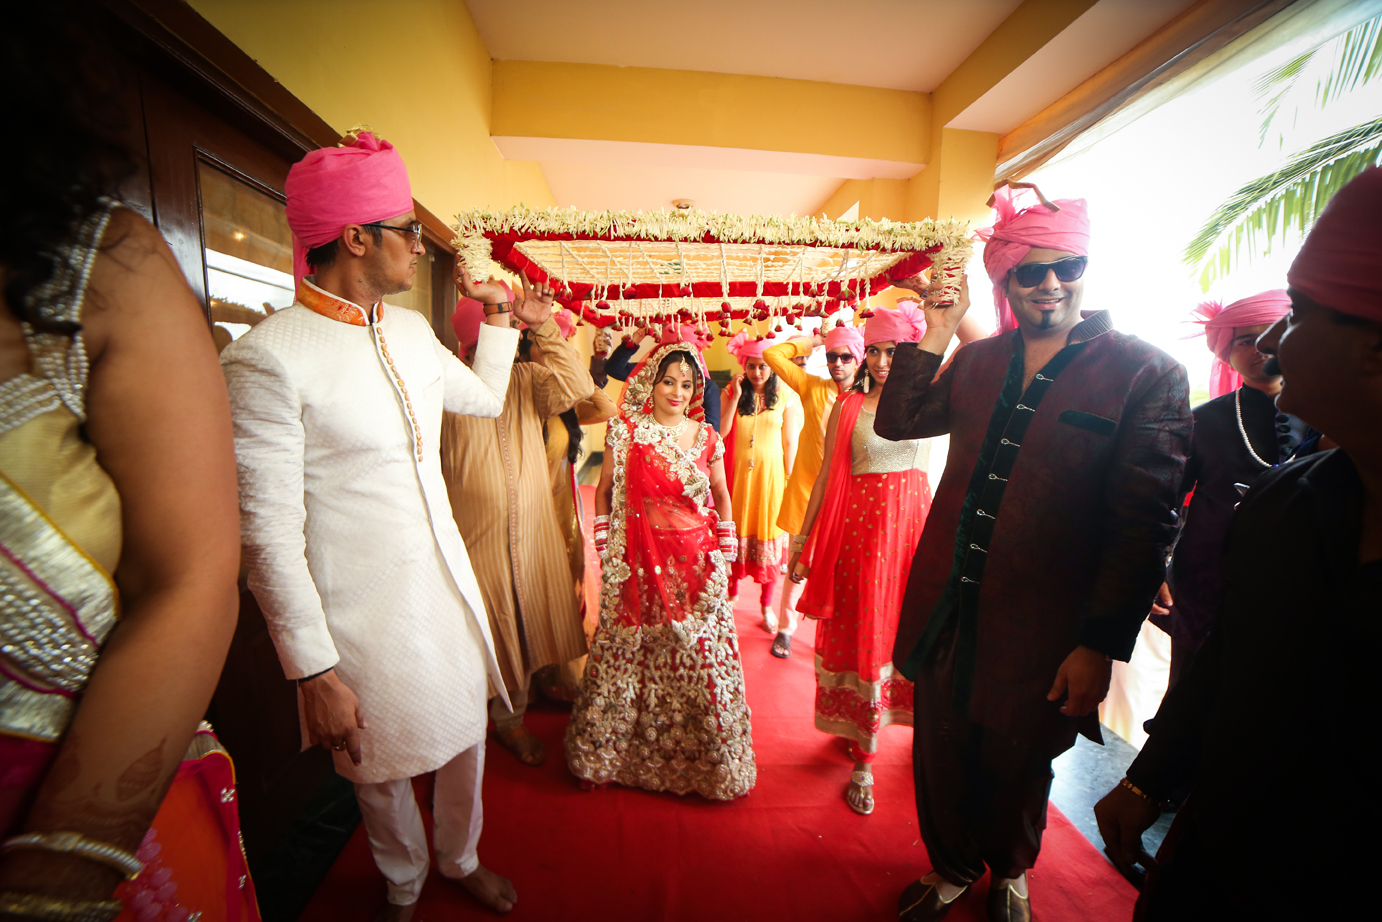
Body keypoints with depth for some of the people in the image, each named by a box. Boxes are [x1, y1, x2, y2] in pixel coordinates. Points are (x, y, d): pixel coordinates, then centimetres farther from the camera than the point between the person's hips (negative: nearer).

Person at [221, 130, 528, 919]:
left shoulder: (411, 329, 4)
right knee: (381, 766, 20)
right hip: (362, 609, -6)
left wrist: (502, 318, 17)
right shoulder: (268, 357, -17)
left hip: (448, 581, 6)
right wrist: (313, 670, -16)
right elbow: (269, 531, -17)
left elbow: (484, 399, 21)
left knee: (466, 736, 22)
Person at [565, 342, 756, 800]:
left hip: (696, 562, 1)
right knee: (630, 650, 10)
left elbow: (721, 495, 12)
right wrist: (605, 544, 0)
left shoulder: (706, 436, 3)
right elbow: (604, 489, 4)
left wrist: (724, 552, 8)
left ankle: (707, 757, 31)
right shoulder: (626, 431, -3)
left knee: (700, 652, 8)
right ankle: (623, 746, 35)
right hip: (640, 563, -1)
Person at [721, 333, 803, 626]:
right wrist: (735, 397, -14)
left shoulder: (786, 397, -2)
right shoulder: (730, 393, 2)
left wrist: (788, 481, -3)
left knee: (769, 535, 4)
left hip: (771, 473, -1)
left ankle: (767, 606, 20)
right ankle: (731, 593, 29)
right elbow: (721, 433, -9)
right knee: (736, 529, 8)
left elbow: (790, 443, -1)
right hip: (739, 472, 1)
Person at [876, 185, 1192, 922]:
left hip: (1039, 631, -3)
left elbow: (1144, 524, -12)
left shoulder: (1147, 374, -9)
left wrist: (1101, 645, -14)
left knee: (1016, 766, 21)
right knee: (942, 755, 20)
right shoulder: (977, 362, 5)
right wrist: (934, 337, -4)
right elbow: (895, 422, 6)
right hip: (947, 611, 4)